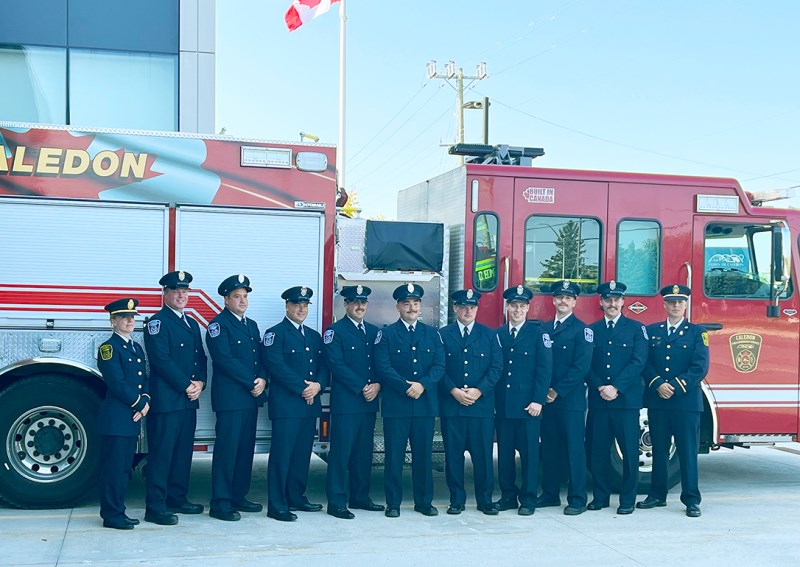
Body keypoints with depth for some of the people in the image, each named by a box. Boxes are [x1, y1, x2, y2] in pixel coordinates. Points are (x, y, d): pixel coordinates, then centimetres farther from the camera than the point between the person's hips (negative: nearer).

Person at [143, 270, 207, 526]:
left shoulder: (192, 324, 19)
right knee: (161, 453, -5)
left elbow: (201, 357, 17)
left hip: (189, 399, 8)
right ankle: (155, 507, -2)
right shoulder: (158, 322, -6)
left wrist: (200, 383, -1)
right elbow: (161, 360, -15)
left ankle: (177, 499, 22)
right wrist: (186, 386, -13)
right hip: (166, 399, -8)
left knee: (183, 452, 13)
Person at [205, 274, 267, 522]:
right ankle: (220, 503, -2)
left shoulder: (251, 325, 18)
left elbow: (260, 357, 16)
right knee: (227, 448, -6)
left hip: (251, 397, 8)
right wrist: (252, 382, -14)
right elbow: (225, 360, -16)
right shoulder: (218, 325, -6)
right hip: (230, 397, -8)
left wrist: (262, 379, -4)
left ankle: (238, 496, 20)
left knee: (246, 448, 10)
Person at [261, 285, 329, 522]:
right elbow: (277, 366, -14)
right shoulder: (275, 333, -2)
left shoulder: (314, 336, 19)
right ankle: (276, 505, -3)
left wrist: (318, 385, -6)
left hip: (310, 404, 7)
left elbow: (323, 366, 15)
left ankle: (296, 497, 22)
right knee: (281, 454, -6)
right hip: (286, 405, -7)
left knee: (303, 453, 11)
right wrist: (302, 388, -14)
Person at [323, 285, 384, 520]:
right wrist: (362, 387, -14)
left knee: (364, 452, 11)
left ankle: (360, 496, 20)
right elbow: (337, 365, -12)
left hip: (369, 402, 6)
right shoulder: (335, 331, -3)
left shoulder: (374, 331, 16)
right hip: (345, 402, -6)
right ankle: (336, 502, -1)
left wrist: (377, 385, -6)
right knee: (341, 452, -5)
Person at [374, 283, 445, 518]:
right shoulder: (387, 334, 4)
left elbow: (439, 365, 3)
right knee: (394, 455, 1)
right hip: (395, 404, -2)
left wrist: (422, 384, -13)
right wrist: (406, 387, -16)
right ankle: (393, 503, 9)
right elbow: (383, 367, -6)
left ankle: (424, 501, 17)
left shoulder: (432, 334, 12)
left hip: (425, 403, 2)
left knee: (423, 454, 7)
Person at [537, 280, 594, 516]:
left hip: (572, 399, -5)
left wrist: (558, 391, -11)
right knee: (549, 447, 10)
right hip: (548, 397, 6)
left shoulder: (581, 329, -4)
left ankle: (577, 499, 2)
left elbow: (581, 367, -12)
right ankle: (550, 494, 20)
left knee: (574, 448, -3)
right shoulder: (545, 328, 14)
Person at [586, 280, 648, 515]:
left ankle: (627, 499, 8)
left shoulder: (636, 329, 5)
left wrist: (616, 387, -13)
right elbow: (587, 364, 6)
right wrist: (599, 387, -9)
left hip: (627, 399, -2)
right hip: (598, 400, 2)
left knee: (629, 451, -1)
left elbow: (638, 362, -5)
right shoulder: (591, 330, 12)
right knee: (598, 451, 4)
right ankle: (600, 496, 15)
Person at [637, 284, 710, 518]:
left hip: (687, 401, -2)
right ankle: (657, 495, 19)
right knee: (659, 451, 9)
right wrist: (658, 385, -12)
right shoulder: (651, 331, 11)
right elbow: (645, 363, 4)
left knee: (688, 452, -1)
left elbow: (700, 368, -5)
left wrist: (675, 387, -13)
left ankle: (692, 500, 5)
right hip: (657, 401, 3)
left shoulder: (697, 332, 3)